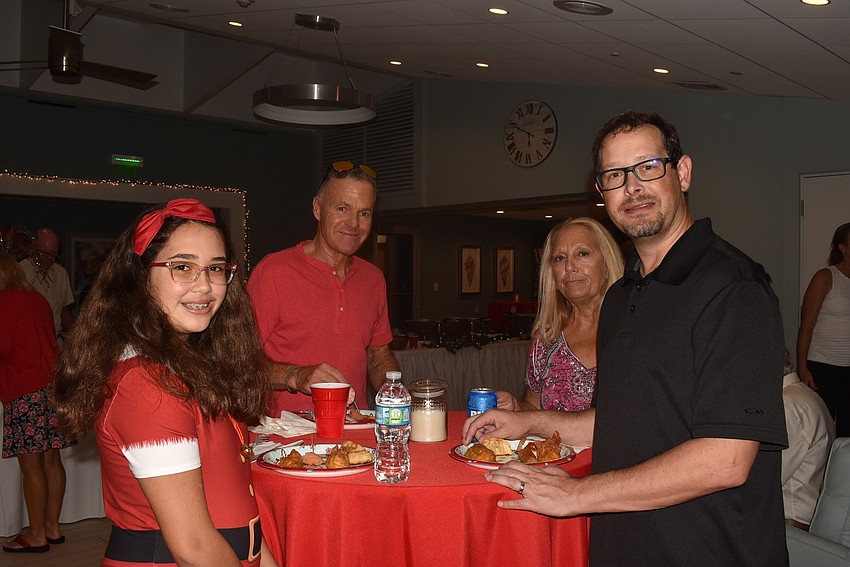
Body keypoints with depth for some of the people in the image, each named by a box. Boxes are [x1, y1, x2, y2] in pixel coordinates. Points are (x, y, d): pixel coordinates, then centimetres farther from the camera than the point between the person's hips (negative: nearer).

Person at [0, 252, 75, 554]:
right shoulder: (38, 298, 14)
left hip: (26, 393, -8)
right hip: (52, 385, 8)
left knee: (31, 465, -1)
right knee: (51, 460, 11)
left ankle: (36, 535, 7)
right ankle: (52, 526, 20)